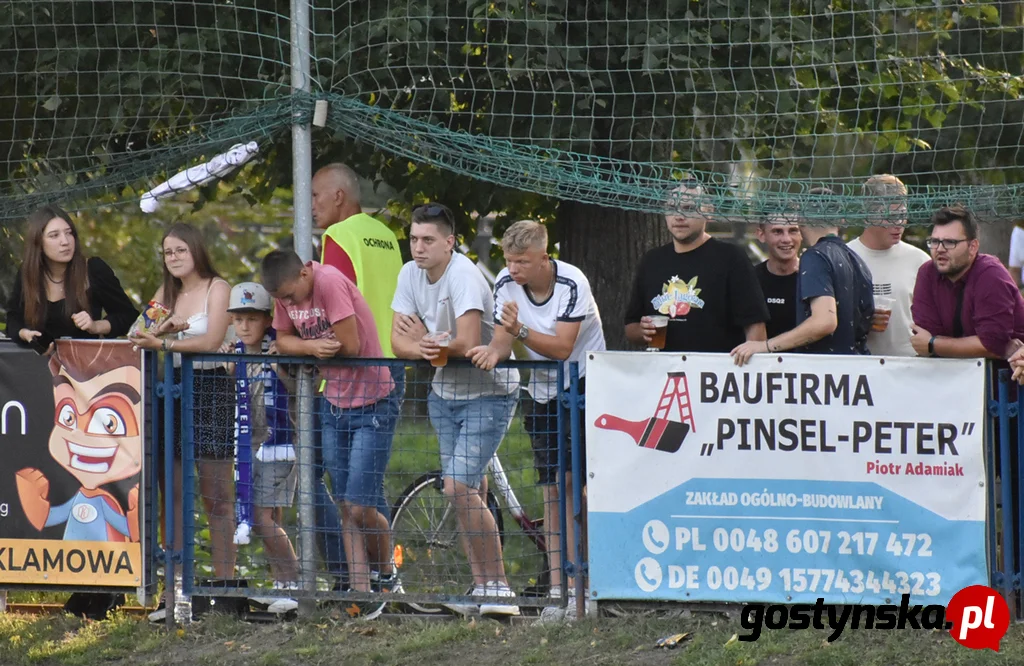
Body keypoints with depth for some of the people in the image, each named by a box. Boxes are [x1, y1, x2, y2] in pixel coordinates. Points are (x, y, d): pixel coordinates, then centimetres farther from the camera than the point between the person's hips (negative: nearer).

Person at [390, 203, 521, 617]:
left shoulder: (465, 277, -21)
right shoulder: (411, 275, 1)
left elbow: (466, 343, -31)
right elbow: (399, 341, -2)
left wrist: (427, 341, -14)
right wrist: (422, 349, -25)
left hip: (487, 393, -7)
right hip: (443, 394, 7)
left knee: (458, 488, -17)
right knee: (467, 495, 8)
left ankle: (499, 588, -11)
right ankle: (482, 588, 15)